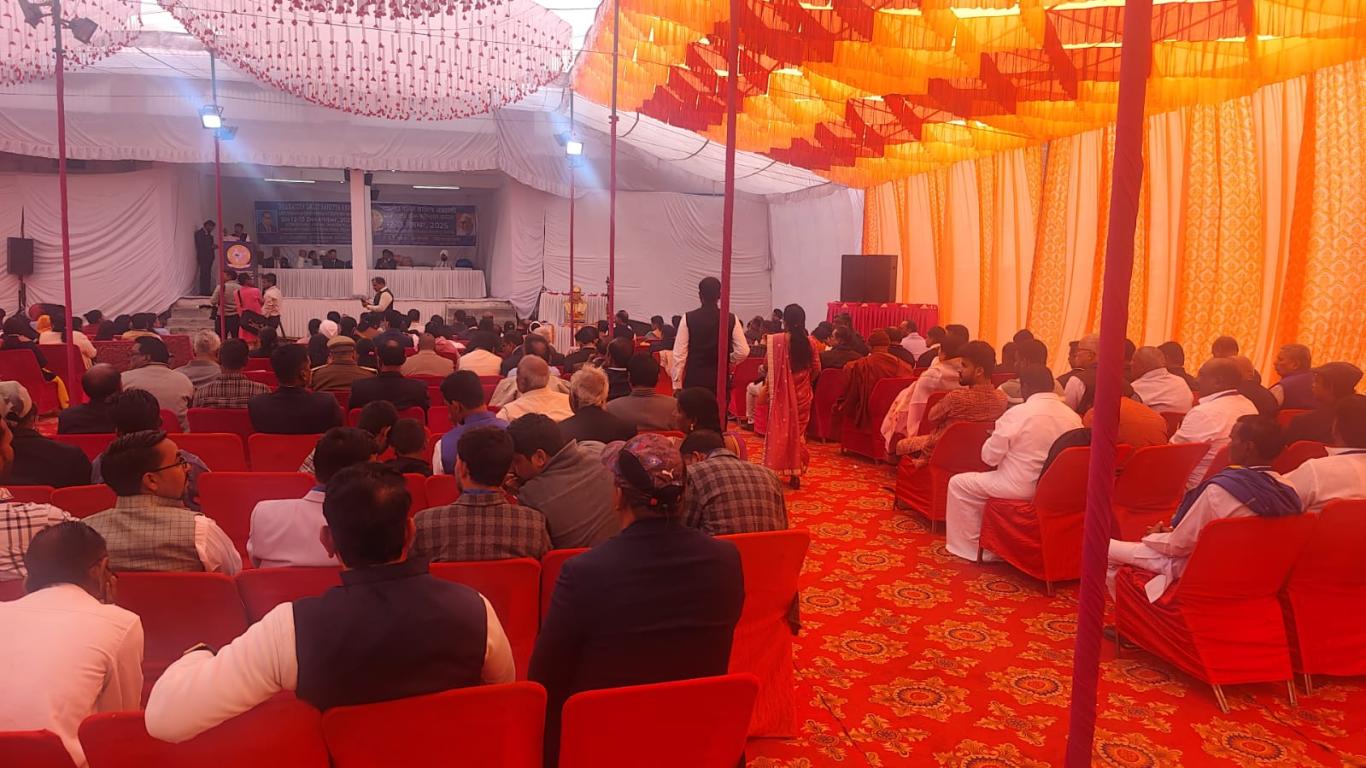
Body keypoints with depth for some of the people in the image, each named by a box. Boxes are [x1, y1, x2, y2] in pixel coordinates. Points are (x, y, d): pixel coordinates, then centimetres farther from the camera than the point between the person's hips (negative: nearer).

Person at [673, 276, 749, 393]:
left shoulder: (688, 318, -4)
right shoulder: (731, 319, 0)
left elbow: (679, 354, -5)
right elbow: (743, 351, -4)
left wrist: (677, 383, 1)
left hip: (694, 378, -1)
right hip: (720, 379, 1)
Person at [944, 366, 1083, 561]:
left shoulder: (1018, 413, -16)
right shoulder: (1073, 416, -2)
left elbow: (989, 457, -10)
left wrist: (996, 436, 11)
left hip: (1021, 487, -7)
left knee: (958, 484, 11)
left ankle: (969, 548, 16)